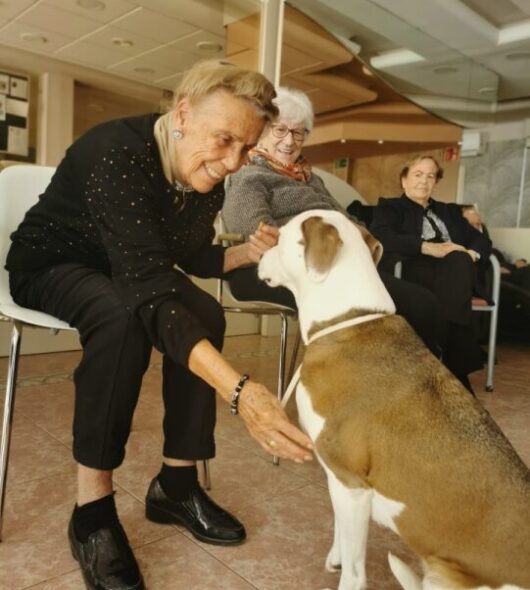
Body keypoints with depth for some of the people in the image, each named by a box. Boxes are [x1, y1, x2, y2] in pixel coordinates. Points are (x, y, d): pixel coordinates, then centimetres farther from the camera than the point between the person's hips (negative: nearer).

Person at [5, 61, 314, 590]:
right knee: (122, 315, -36)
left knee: (205, 314, -17)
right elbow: (149, 289, -46)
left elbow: (191, 257, 5)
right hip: (49, 265, -6)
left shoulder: (208, 182, -11)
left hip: (122, 270, 6)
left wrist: (248, 253, -17)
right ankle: (92, 508, -22)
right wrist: (239, 390, -55)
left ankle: (175, 484, -7)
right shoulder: (117, 154, -35)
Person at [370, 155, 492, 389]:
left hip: (456, 274, 4)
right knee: (456, 264, -34)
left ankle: (455, 369, -36)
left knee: (457, 261, -32)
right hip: (412, 273, -4)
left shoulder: (449, 211, 32)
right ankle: (457, 369, -36)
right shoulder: (390, 207, 16)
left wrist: (472, 254, -4)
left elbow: (481, 240, 22)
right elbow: (381, 236, -8)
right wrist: (429, 247, -18)